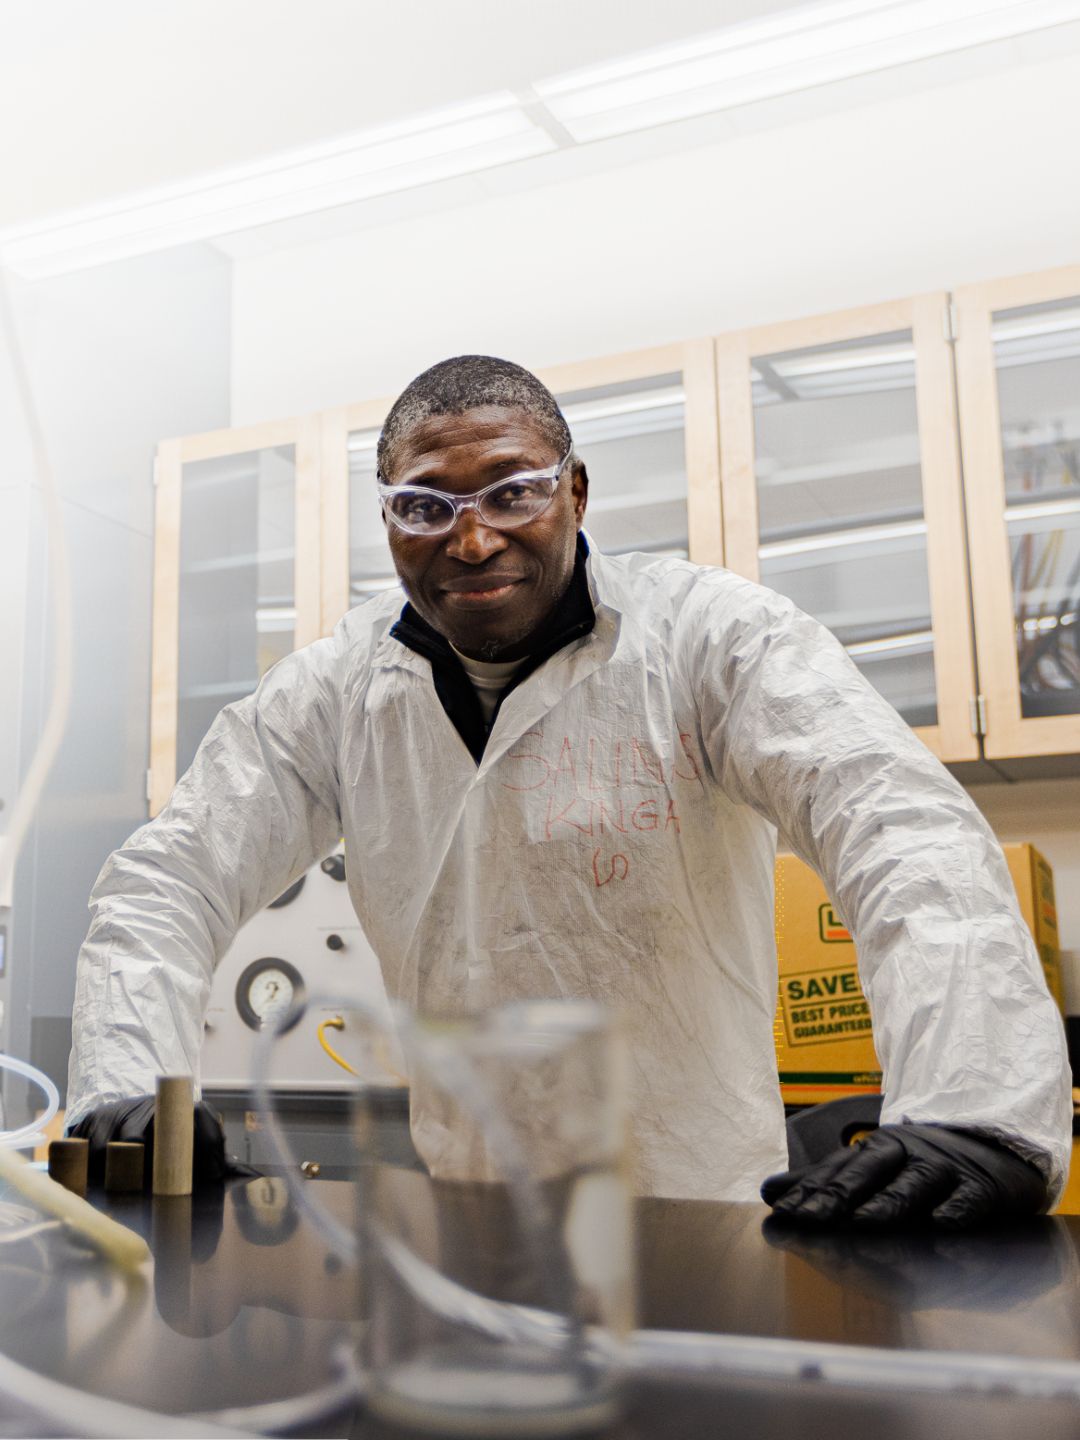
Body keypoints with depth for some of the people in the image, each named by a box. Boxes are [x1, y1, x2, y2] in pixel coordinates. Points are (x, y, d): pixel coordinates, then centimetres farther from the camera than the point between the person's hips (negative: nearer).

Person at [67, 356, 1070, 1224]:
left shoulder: (708, 637, -10)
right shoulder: (331, 691, 1)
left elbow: (905, 837, -21)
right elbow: (172, 879, 1)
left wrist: (982, 1113, -38)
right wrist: (129, 1097, -17)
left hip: (701, 1206, -2)